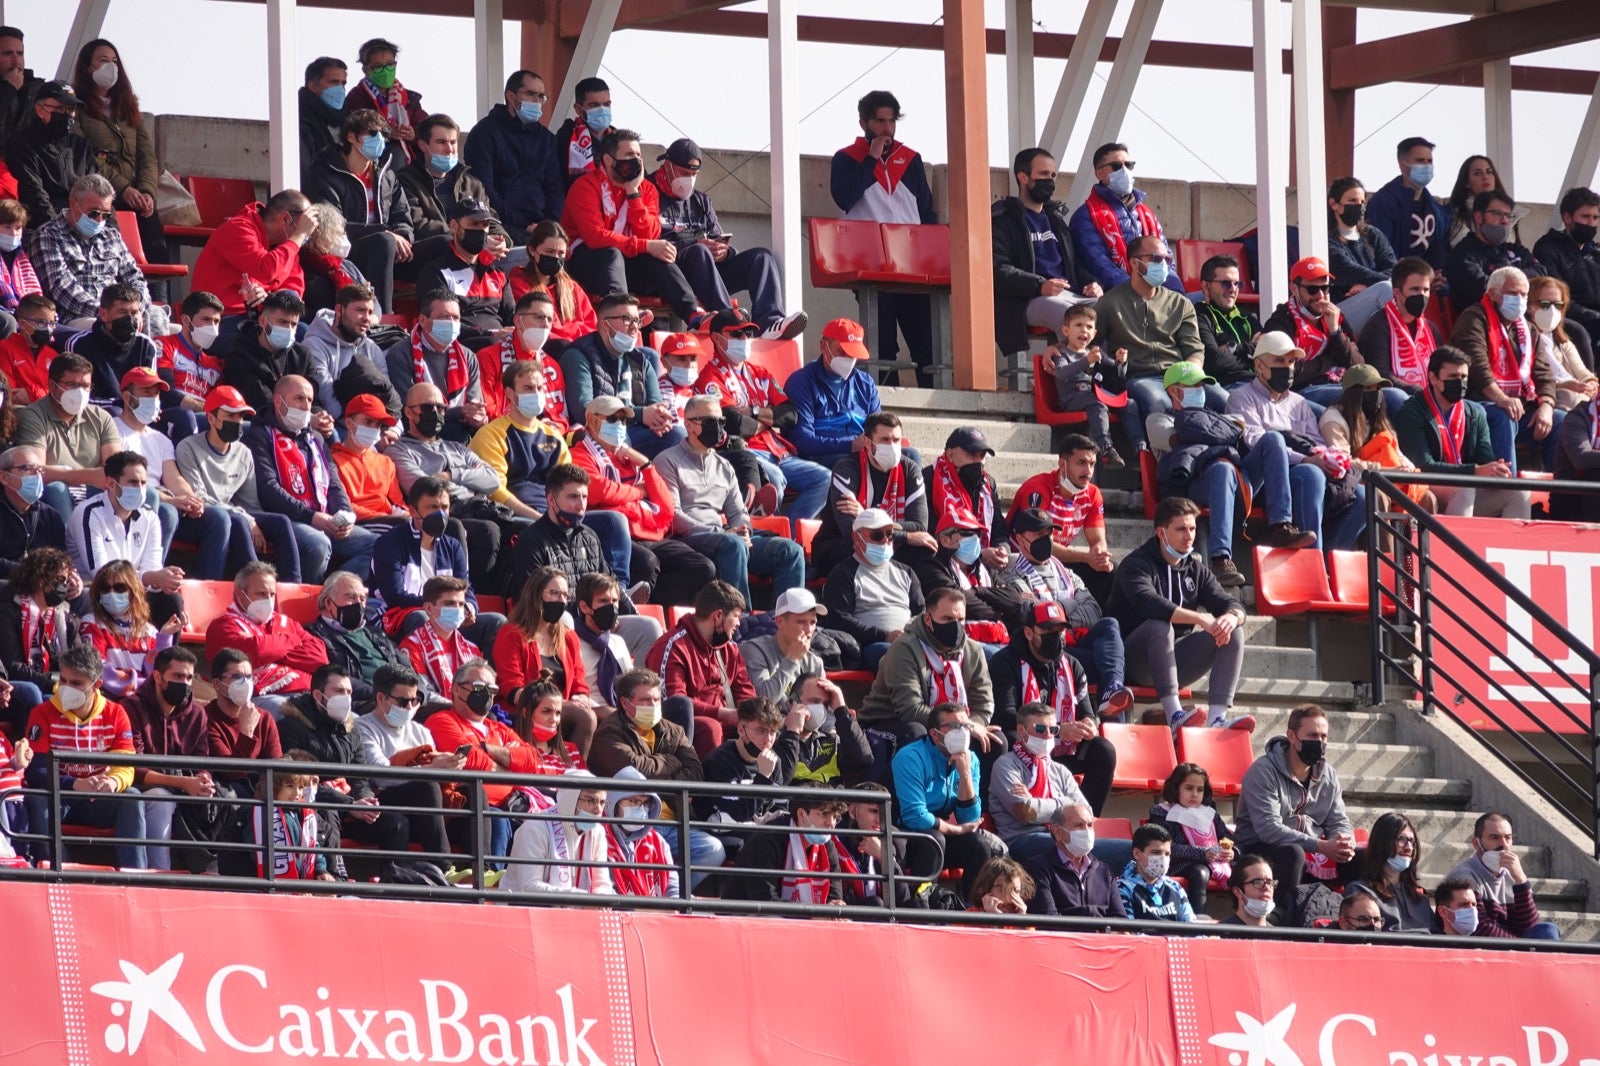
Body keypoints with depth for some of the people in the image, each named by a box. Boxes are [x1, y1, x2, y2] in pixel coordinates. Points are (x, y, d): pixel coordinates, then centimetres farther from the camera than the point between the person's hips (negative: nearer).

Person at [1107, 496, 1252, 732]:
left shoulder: (1196, 570, 12)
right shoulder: (1136, 564, -9)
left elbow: (1231, 605, 3)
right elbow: (1148, 603, -30)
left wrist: (1231, 617, -24)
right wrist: (1202, 619, -35)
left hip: (1174, 662, 6)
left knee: (1233, 631, -12)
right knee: (1159, 626, -36)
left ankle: (1218, 717, -28)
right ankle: (1174, 715, -45)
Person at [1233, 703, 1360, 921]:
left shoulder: (1328, 775, 9)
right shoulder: (1264, 771, -14)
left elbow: (1339, 822, 9)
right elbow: (1268, 829, -23)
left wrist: (1344, 844, -18)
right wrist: (1321, 846, -29)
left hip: (1313, 855, 7)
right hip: (1259, 851, -7)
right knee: (1293, 853, -39)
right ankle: (1285, 917, -37)